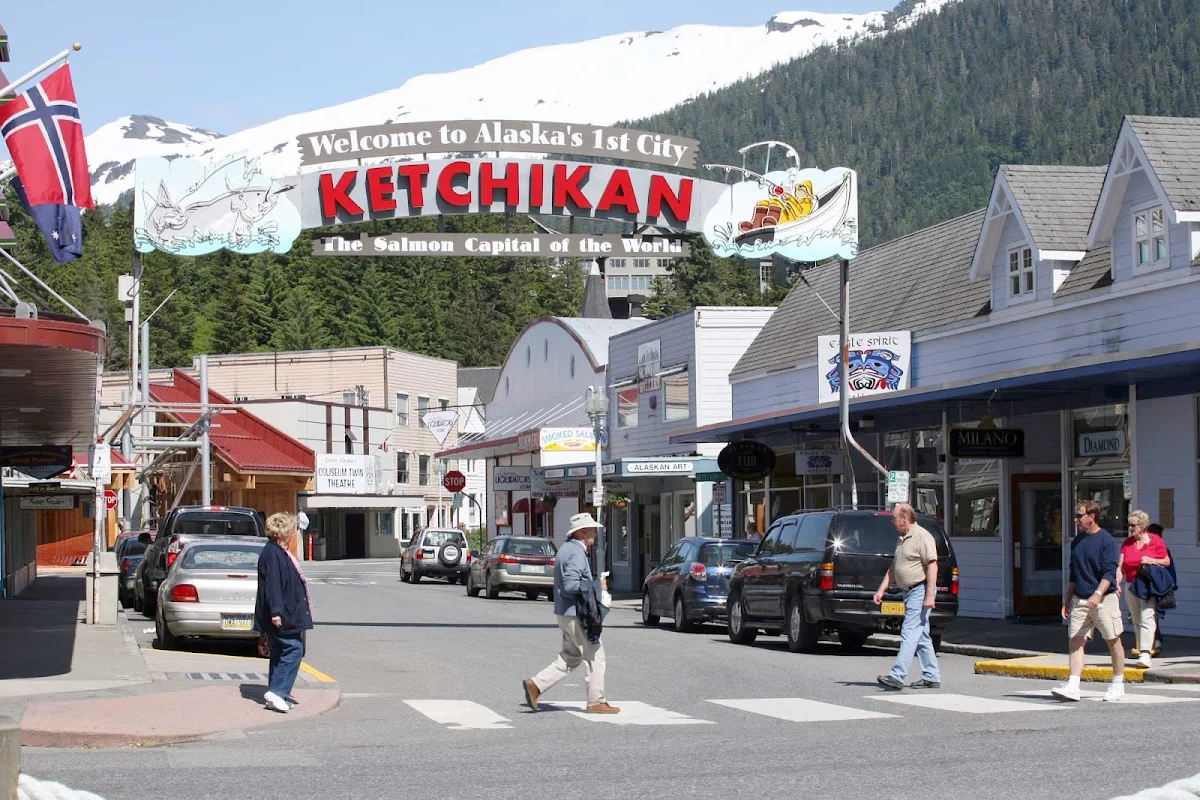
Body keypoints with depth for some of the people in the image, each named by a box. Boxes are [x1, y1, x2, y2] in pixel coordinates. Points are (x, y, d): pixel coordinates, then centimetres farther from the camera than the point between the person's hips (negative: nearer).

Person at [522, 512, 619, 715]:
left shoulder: (566, 549, 16)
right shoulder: (576, 553, -17)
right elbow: (570, 584, -26)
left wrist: (595, 585, 14)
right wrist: (596, 586, -14)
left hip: (566, 613, 10)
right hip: (576, 614, -10)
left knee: (570, 658, 15)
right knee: (595, 657, -1)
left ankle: (536, 684, 9)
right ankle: (596, 702, 4)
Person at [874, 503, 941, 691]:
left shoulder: (922, 537, -12)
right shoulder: (903, 539, 18)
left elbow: (932, 566, -19)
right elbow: (893, 568, 23)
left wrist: (929, 596, -24)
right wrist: (881, 590, 16)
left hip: (920, 590, -10)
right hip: (909, 592, 10)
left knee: (910, 633, -14)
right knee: (921, 636, 11)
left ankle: (897, 677, -21)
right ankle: (931, 677, 15)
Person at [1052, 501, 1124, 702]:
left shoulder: (1107, 541, -9)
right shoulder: (1077, 542, 13)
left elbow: (1109, 572, -17)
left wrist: (1098, 594, -30)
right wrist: (1067, 602, 18)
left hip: (1104, 599, -6)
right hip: (1079, 600, 6)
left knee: (1113, 641, 4)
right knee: (1076, 642, -4)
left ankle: (1118, 685, 16)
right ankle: (1072, 686, -10)